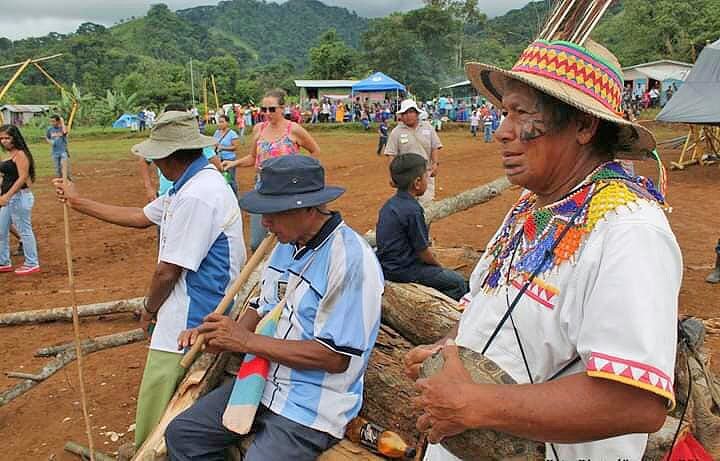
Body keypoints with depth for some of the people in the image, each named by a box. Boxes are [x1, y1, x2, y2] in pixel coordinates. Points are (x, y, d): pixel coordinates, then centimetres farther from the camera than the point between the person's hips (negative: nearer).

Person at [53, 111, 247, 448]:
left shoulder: (196, 196, -24)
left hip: (188, 323, -10)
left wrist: (150, 307, 1)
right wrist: (78, 202, 27)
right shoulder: (190, 185, 11)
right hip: (197, 315, 10)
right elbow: (140, 217, 22)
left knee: (157, 423, 3)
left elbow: (167, 271, -20)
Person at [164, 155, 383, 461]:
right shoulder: (288, 243, 5)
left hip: (312, 409, -8)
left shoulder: (352, 260, -23)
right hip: (264, 382, 8)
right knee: (181, 435, 8)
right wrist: (222, 336, -6)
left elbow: (335, 357, -24)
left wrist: (247, 341, -21)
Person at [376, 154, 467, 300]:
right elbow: (423, 251, -17)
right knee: (459, 282, -3)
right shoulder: (413, 210, -23)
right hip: (403, 270, -9)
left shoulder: (389, 204, 5)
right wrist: (438, 265, 3)